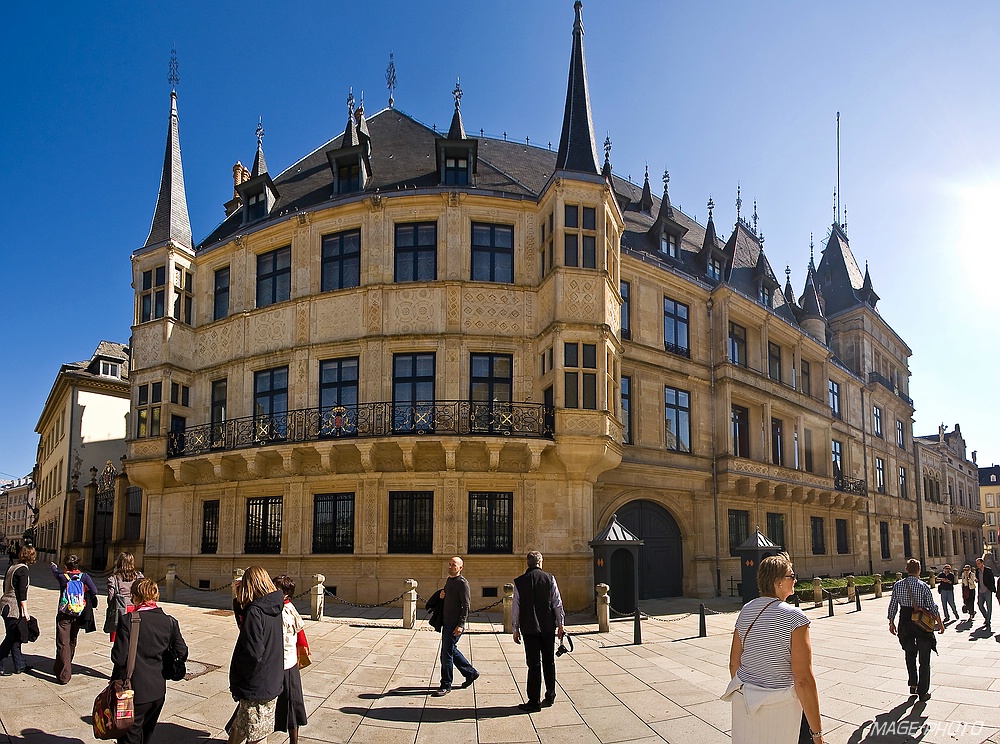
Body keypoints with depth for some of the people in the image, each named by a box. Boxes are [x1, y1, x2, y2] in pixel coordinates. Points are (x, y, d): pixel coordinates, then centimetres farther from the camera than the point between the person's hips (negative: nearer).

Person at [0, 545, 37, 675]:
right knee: (11, 638, -1)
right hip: (14, 607, -9)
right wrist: (25, 611, -14)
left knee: (15, 637, 14)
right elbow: (22, 592, -18)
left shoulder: (12, 566, 11)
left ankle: (20, 666, 22)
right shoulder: (22, 569, -16)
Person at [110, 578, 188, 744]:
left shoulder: (127, 620, -16)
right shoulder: (169, 622, -4)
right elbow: (182, 654, -1)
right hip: (158, 691, 4)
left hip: (134, 692, -4)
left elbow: (119, 657, -17)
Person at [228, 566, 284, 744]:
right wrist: (239, 602, 3)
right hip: (273, 683, 8)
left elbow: (253, 654, -25)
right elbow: (244, 624, 14)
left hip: (256, 687, -8)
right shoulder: (274, 608, 3)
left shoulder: (254, 612, -21)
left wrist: (236, 682, -11)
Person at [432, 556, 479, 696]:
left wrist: (460, 625, -22)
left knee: (447, 653, -5)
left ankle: (446, 686, 5)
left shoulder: (462, 583, -14)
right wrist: (442, 595, 5)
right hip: (447, 622, 9)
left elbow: (466, 605, -17)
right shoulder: (449, 580, 14)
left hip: (455, 624, -9)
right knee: (451, 650, 17)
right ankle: (470, 672, 32)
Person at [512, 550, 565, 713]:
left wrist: (516, 629, 8)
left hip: (529, 628, -1)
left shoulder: (519, 582, -2)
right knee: (549, 662, 14)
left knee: (534, 664, 2)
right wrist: (560, 624, 8)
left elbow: (516, 607, 0)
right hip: (548, 627, 1)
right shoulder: (550, 578, -1)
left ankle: (534, 702, 3)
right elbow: (557, 603, 0)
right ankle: (550, 697, 23)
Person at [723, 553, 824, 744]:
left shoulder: (746, 611, 2)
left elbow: (734, 664, 8)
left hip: (743, 699, 5)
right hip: (779, 706, -5)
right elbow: (803, 680, -19)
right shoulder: (794, 617, -16)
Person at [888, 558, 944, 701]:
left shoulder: (897, 585, -3)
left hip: (905, 623, 3)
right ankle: (923, 692, 11)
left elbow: (893, 605, 1)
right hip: (922, 623, -3)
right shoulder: (923, 586, -12)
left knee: (910, 654, 23)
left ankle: (913, 684, 19)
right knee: (924, 659, 8)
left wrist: (891, 622, 12)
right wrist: (939, 623, 5)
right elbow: (932, 607, -9)